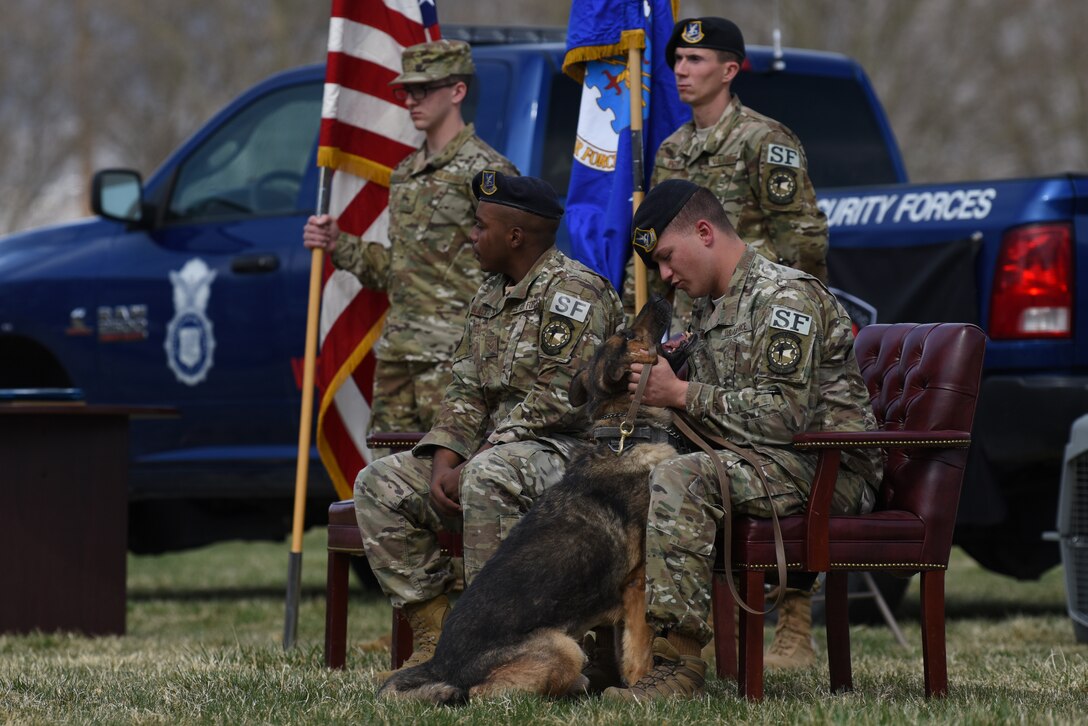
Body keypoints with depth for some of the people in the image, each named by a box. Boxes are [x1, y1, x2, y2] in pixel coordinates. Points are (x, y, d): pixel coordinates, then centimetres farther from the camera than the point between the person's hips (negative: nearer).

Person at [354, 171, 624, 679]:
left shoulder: (572, 292, -13)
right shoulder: (489, 297, 17)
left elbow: (555, 401, -21)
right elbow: (466, 390, 15)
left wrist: (472, 465, -20)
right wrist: (445, 461, -5)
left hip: (567, 448, -9)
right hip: (493, 448, 9)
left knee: (488, 478, -40)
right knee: (379, 485, -3)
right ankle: (432, 633, -6)